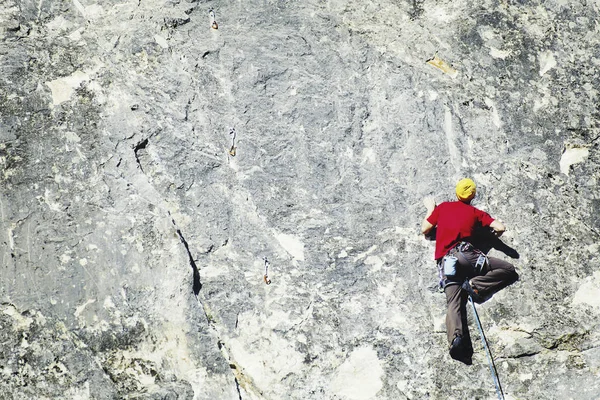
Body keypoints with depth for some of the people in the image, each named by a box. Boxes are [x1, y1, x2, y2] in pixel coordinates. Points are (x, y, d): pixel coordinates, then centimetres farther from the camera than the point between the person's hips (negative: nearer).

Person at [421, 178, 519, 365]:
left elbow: (425, 229, 25)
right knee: (509, 271, -2)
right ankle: (475, 284, -20)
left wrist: (430, 210, 41)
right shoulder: (476, 212, 18)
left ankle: (456, 338, -40)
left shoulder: (442, 207, 22)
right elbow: (500, 228, 12)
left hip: (444, 262, 3)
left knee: (454, 304, -12)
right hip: (465, 254, -3)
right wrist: (494, 232, 36)